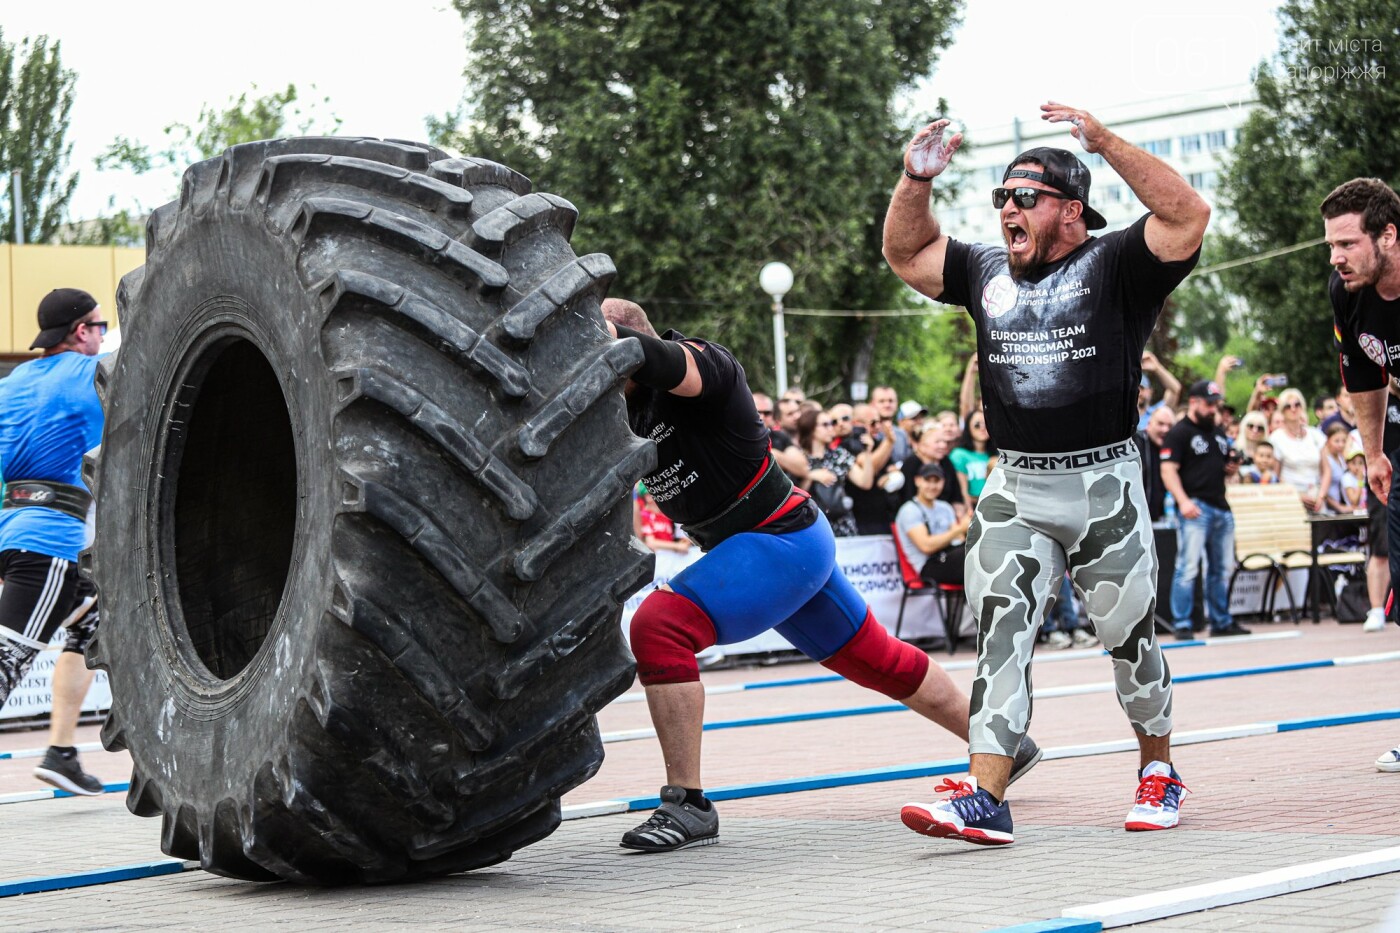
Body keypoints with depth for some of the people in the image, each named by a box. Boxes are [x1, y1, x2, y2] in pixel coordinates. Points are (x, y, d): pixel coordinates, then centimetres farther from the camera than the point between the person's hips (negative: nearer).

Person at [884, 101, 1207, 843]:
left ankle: (1158, 769, 31)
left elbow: (1188, 215, -19)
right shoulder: (986, 272, 12)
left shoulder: (1116, 266, -4)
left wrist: (1102, 141, -24)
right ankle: (985, 797, -13)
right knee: (999, 633, -8)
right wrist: (916, 181, 1)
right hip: (1014, 492, 4)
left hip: (1104, 486, -4)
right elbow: (905, 254, 18)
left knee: (1128, 636, 9)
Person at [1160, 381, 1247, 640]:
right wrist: (1183, 501, -25)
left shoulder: (1219, 434, 20)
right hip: (1195, 508, -8)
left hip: (1221, 509, 8)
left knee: (1221, 569, 12)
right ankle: (1182, 625, -9)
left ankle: (1221, 621, 21)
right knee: (1188, 568, -11)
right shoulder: (1178, 433, -5)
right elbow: (1168, 471, -13)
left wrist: (1233, 467, 6)